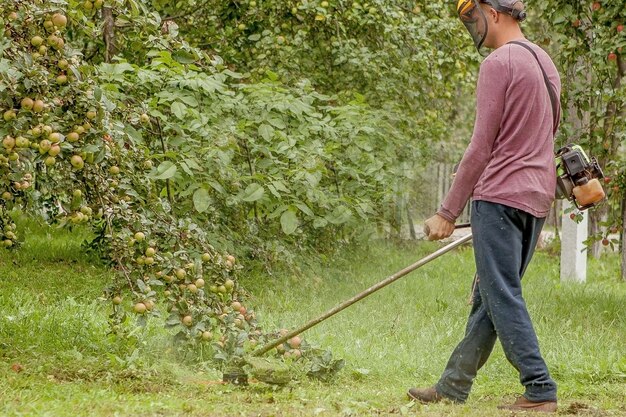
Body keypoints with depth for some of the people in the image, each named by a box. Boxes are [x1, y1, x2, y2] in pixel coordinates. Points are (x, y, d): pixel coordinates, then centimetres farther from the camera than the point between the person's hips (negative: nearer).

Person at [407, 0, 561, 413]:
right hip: (538, 198, 9)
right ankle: (454, 384, 18)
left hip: (499, 196, -9)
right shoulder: (545, 62, 16)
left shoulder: (498, 64, -12)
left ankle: (540, 391, -10)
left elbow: (481, 146, -14)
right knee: (489, 296, 12)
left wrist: (448, 212, -10)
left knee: (503, 298, -6)